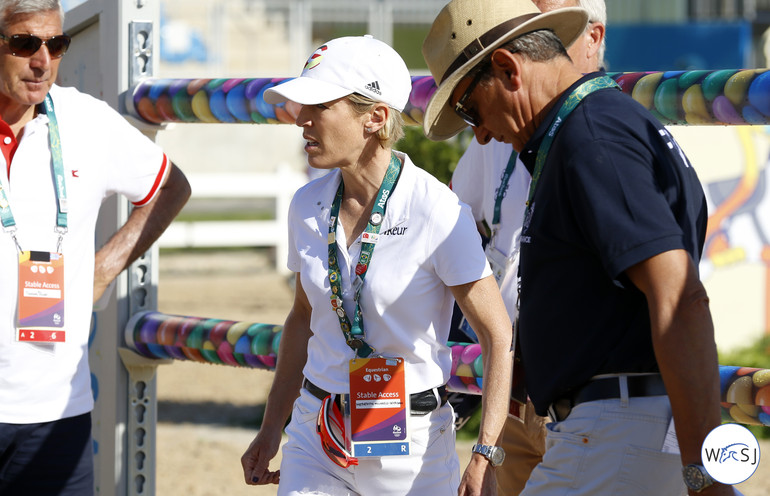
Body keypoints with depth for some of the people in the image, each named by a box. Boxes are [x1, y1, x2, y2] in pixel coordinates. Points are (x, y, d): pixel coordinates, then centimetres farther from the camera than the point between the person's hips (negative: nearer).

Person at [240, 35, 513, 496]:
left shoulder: (437, 212, -15)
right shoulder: (308, 206, 3)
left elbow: (498, 336, -12)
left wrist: (485, 457, -19)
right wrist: (272, 429, 17)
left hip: (411, 441, -4)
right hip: (315, 435, 5)